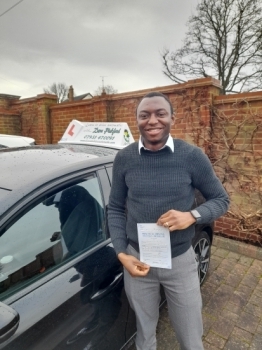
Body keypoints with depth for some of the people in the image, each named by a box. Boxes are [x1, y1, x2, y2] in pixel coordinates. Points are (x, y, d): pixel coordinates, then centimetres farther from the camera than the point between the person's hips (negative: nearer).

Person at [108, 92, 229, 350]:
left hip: (180, 260, 0)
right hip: (137, 259, 1)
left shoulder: (192, 156, -11)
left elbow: (221, 200, -1)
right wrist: (121, 254, -9)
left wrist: (192, 216, -21)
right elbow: (115, 209, 1)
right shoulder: (124, 159, -7)